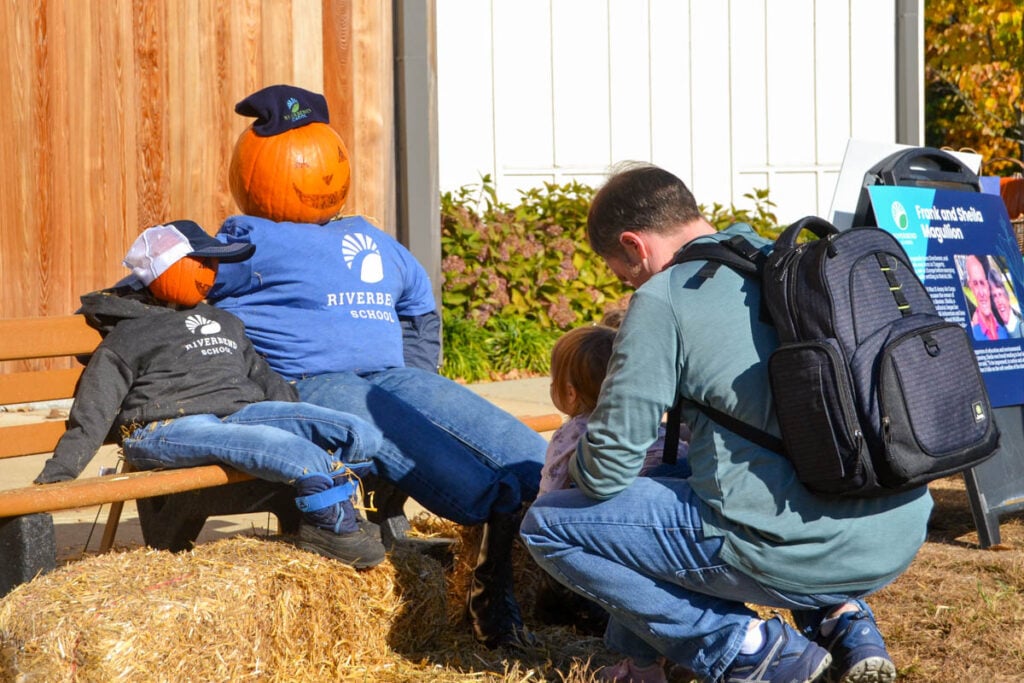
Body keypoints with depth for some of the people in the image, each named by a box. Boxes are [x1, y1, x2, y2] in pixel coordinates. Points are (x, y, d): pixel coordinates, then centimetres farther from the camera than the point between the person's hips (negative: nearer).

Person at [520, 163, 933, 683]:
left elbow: (608, 470, -5)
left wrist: (580, 467, 18)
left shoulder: (663, 299, -4)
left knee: (548, 525, 6)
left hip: (796, 552, -8)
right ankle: (842, 619, 16)